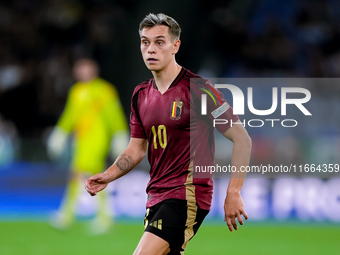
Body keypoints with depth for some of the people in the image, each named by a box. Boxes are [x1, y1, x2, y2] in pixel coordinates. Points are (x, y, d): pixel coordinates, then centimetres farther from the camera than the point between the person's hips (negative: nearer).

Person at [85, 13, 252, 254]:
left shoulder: (198, 89, -11)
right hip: (156, 196, 8)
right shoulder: (141, 94, 11)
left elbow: (242, 139, -9)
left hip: (188, 195, -8)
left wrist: (233, 193, -13)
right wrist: (107, 176, 4)